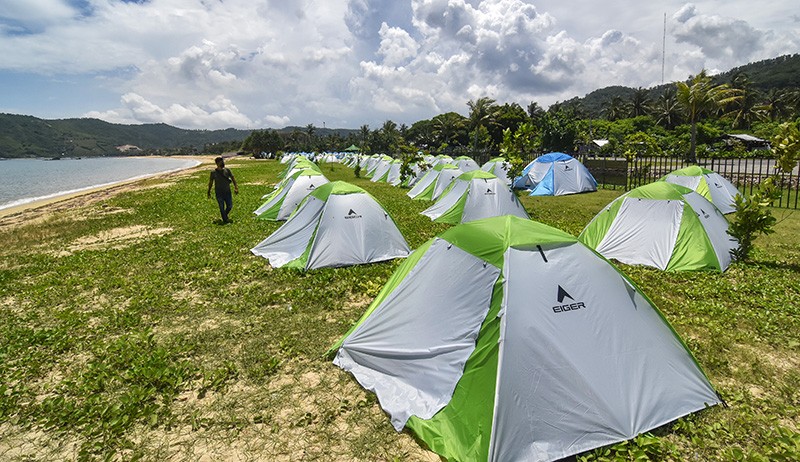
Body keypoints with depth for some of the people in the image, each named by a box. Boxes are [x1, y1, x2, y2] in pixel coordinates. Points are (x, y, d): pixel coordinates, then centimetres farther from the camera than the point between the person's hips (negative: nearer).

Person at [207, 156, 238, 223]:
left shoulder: (227, 170, 0)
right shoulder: (213, 172, -5)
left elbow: (233, 178, 5)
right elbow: (210, 182, 3)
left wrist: (236, 187, -5)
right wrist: (209, 192, 7)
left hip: (227, 192, 3)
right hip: (219, 193, -2)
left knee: (230, 206, 6)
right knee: (222, 207, 0)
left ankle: (225, 215, 33)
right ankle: (225, 220, 15)